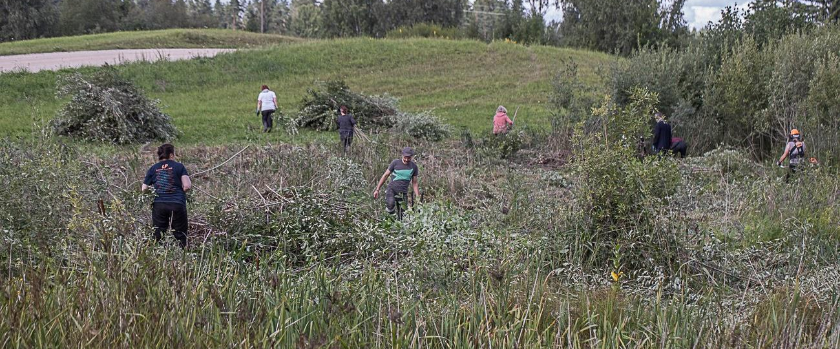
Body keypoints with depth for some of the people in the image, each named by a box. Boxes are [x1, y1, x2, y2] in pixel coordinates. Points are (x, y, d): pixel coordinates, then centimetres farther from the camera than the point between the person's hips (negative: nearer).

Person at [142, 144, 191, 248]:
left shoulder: (153, 169, 10)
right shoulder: (179, 167, 3)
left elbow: (144, 189, 9)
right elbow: (187, 186, -7)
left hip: (158, 205, 2)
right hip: (177, 204, -2)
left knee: (158, 236, 7)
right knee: (180, 235, 4)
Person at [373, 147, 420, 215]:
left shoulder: (414, 166, 2)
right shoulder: (395, 163, -5)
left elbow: (414, 183, 9)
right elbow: (385, 175, 1)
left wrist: (417, 197, 2)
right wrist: (377, 190, -1)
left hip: (403, 192, 3)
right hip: (392, 189, -3)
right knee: (391, 204, -33)